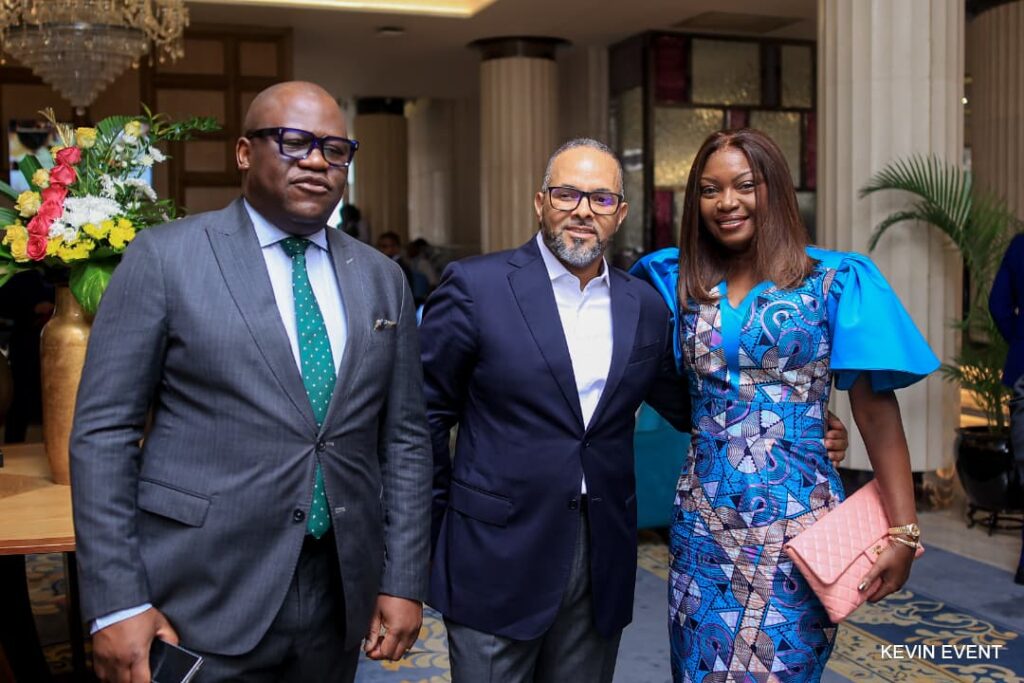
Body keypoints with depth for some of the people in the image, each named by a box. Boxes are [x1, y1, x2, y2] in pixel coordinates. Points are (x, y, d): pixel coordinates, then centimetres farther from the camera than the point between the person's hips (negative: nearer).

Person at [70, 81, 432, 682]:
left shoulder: (382, 279, 7)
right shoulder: (164, 257, -4)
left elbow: (405, 437, 8)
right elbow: (103, 431, -6)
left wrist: (404, 582, 3)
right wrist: (117, 604, -11)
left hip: (339, 601, 4)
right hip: (199, 606, -3)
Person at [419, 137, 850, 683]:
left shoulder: (645, 307, 6)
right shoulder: (475, 287, -7)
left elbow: (685, 405, 17)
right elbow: (426, 413, 0)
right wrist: (433, 524, 3)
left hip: (603, 560, 4)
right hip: (498, 555, -3)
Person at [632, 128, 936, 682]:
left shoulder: (834, 282, -3)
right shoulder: (680, 284, 8)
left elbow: (876, 412, -6)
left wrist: (903, 532, -11)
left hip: (797, 523, -3)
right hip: (703, 526, 4)